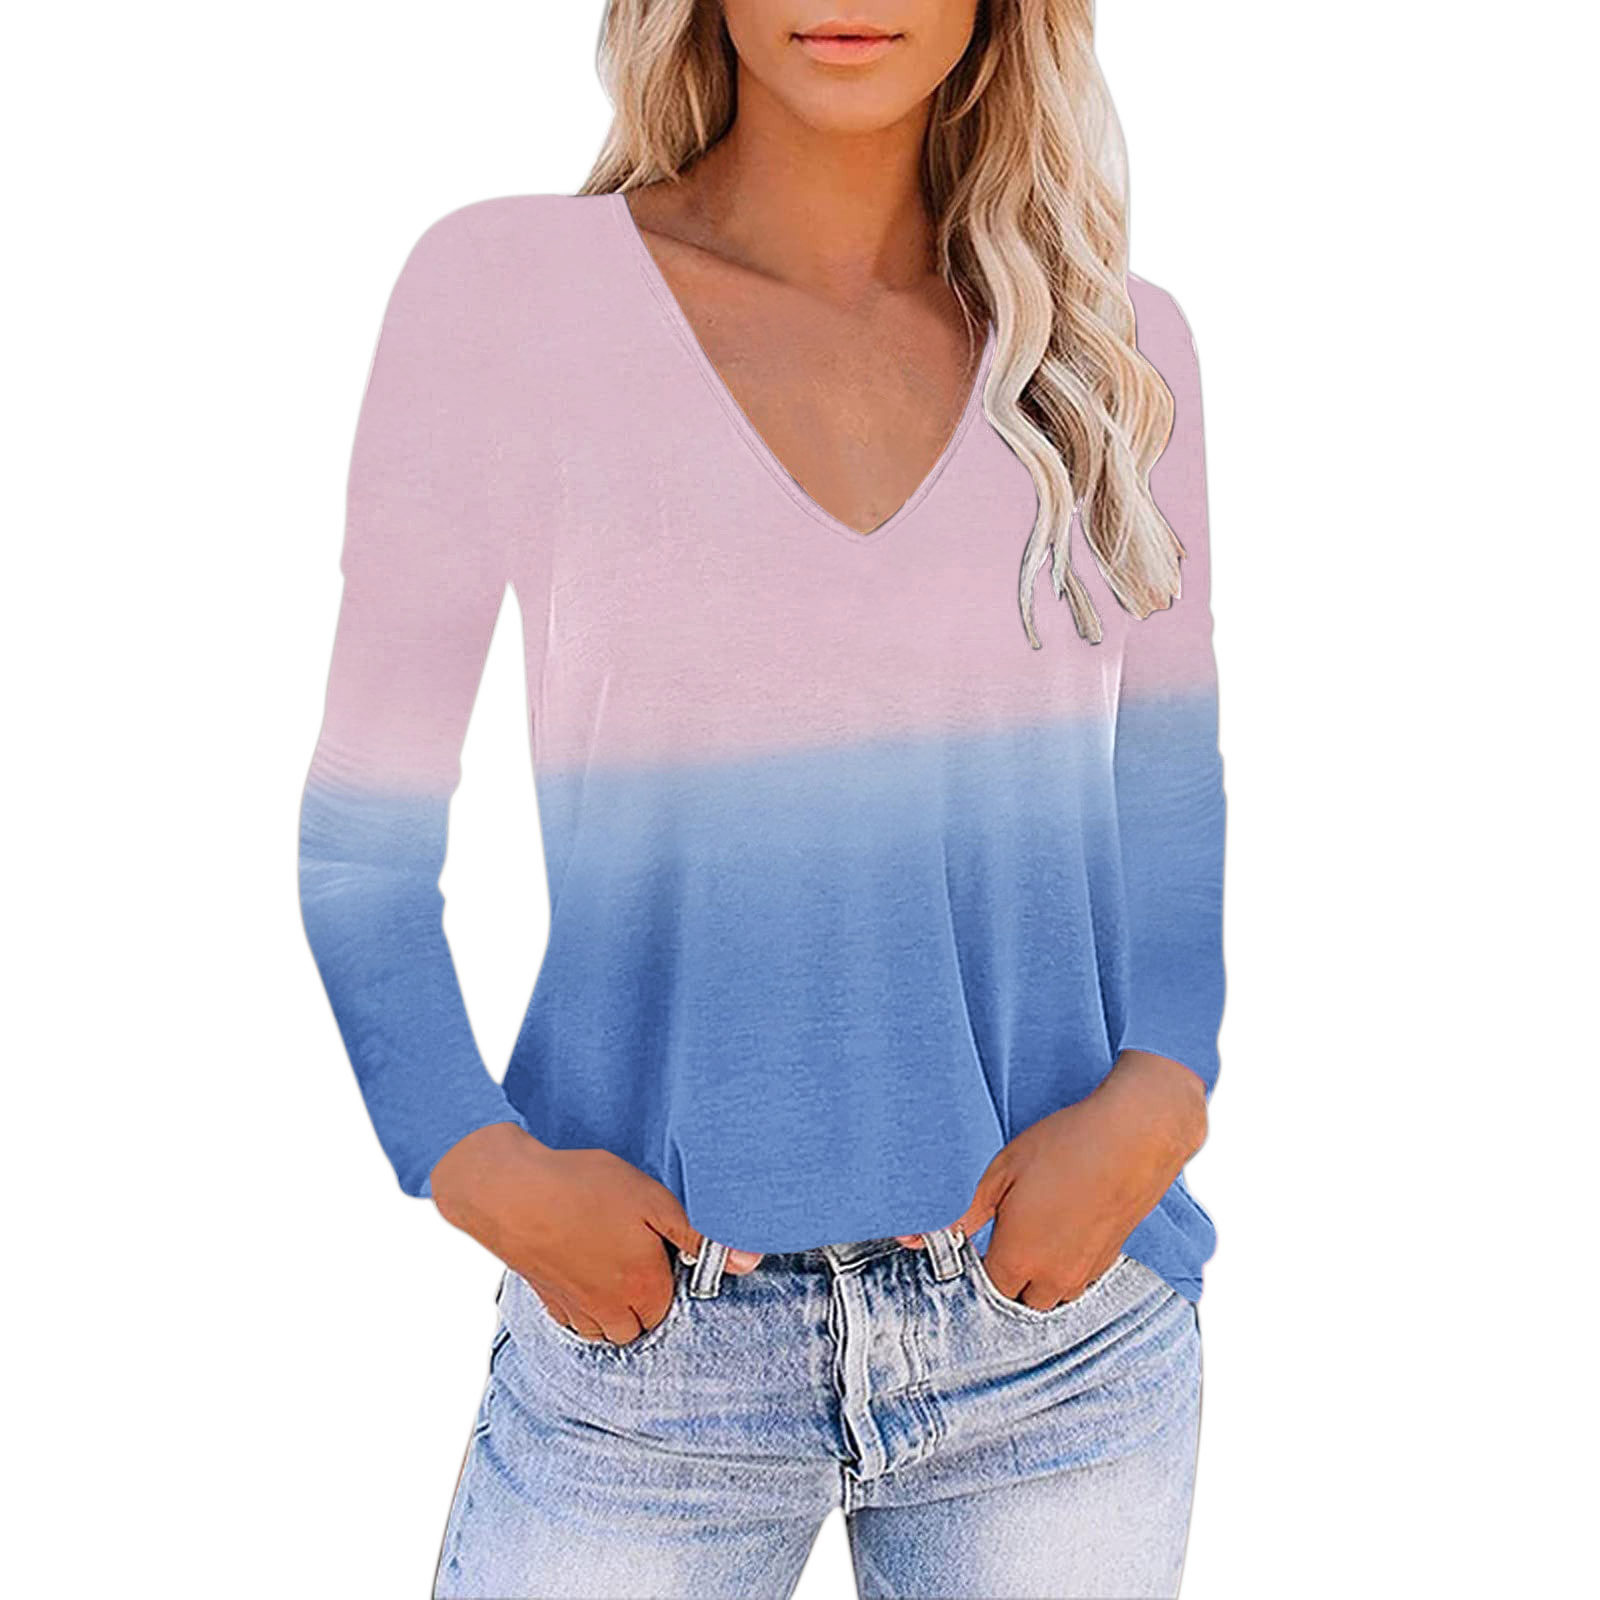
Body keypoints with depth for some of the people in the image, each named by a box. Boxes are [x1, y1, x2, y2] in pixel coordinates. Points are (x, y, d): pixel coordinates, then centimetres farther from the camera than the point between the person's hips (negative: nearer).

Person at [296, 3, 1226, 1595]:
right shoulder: (503, 287, -5)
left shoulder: (1110, 346, 3)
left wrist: (1156, 1107, -10)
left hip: (1063, 1313, 3)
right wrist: (479, 1168, -15)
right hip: (652, 1328, -2)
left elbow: (1166, 822, 7)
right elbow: (364, 837, -2)